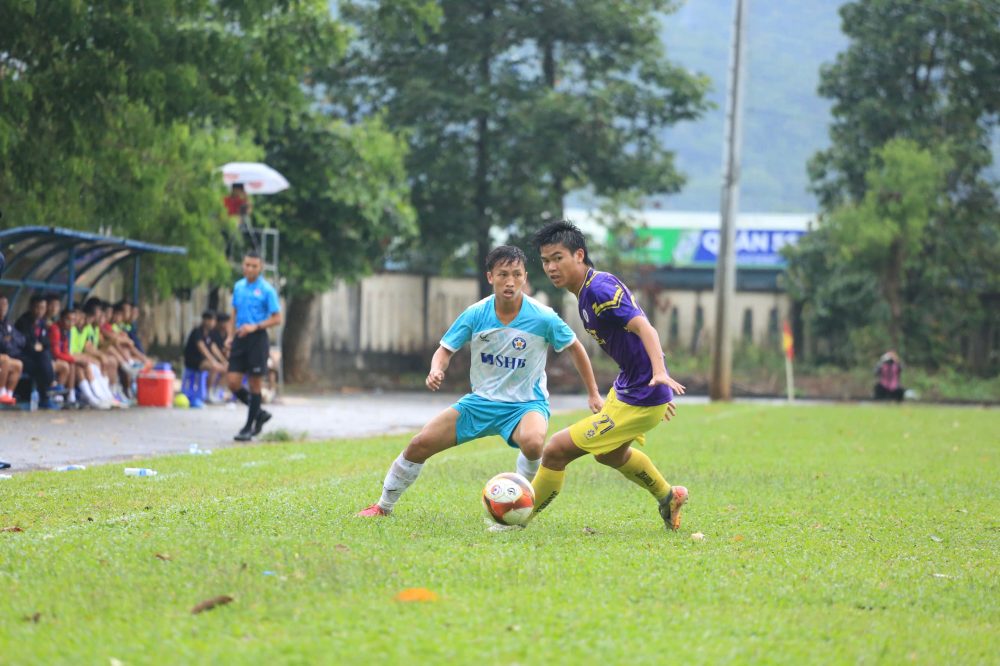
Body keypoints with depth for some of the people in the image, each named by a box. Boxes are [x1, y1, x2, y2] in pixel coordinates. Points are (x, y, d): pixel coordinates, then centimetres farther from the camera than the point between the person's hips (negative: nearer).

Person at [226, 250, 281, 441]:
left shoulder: (267, 290, -7)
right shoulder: (238, 287, 11)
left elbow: (277, 318, -8)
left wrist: (255, 327, -18)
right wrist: (230, 336, 9)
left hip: (257, 338, -6)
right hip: (240, 339, 6)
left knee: (254, 384, 0)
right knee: (233, 382, -1)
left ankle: (249, 428, 9)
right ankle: (259, 413, 20)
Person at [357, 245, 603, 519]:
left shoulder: (543, 318, -16)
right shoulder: (475, 315, -10)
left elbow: (575, 348, 0)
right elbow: (446, 350, 1)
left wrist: (593, 393, 4)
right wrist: (436, 370, -23)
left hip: (526, 403, -3)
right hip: (481, 401, 3)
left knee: (532, 441, -39)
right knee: (420, 444, -5)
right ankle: (383, 506, 18)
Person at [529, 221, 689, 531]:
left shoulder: (599, 289, -23)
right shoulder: (587, 292, 8)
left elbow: (643, 328, -33)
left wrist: (660, 373, -50)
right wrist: (657, 391, 25)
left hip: (638, 401, -11)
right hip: (625, 388, 11)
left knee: (556, 450, -9)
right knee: (611, 453, 36)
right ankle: (668, 498, 54)